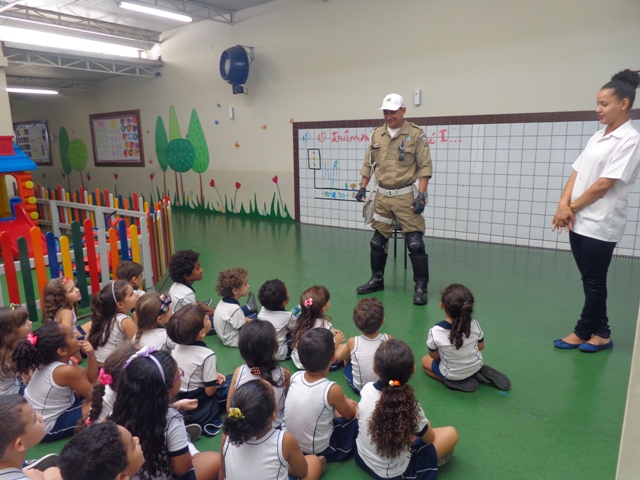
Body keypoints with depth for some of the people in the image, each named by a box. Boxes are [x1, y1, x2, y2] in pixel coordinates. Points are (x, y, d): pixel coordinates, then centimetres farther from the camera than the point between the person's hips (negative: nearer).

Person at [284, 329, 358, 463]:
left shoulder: (295, 377, -13)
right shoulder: (332, 389, -27)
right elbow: (348, 414, -5)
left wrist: (342, 401, 9)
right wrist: (353, 407, 15)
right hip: (320, 451, -5)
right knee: (359, 418, 11)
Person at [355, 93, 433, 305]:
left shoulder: (416, 134, -7)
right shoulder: (376, 134, 7)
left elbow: (425, 166, -9)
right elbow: (369, 163, 15)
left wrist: (422, 195, -15)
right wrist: (363, 187, 9)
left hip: (405, 196, -5)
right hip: (382, 196, 5)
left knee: (415, 243, -5)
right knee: (378, 240, 12)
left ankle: (421, 287, 7)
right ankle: (377, 280, 28)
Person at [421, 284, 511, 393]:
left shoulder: (435, 332, -32)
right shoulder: (474, 324, -24)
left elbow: (434, 356, -14)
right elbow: (481, 347, -4)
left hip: (452, 374, -4)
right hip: (476, 366, 4)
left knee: (425, 360, 24)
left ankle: (455, 381, 5)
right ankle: (481, 372, 12)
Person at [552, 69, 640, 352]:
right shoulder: (597, 137, 14)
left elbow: (605, 184, -15)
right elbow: (577, 173, 8)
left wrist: (572, 206, -7)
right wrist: (564, 204, -7)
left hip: (601, 224, -7)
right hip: (579, 221, 8)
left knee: (594, 282, 5)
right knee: (591, 280, 13)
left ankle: (583, 332, 18)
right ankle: (600, 333, 24)